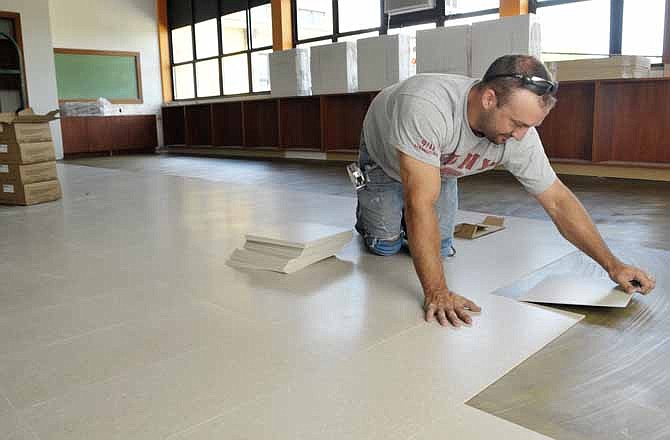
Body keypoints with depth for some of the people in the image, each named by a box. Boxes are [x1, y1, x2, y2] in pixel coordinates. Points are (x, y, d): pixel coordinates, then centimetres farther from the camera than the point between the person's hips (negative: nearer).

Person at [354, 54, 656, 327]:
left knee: (439, 248, -5)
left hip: (438, 168, 4)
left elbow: (558, 201, -18)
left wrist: (613, 265, -19)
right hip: (384, 157, -3)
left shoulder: (521, 136, -30)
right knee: (385, 245, -6)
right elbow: (421, 203, -49)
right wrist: (436, 292, -49)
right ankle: (368, 211, 27)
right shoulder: (428, 107, -48)